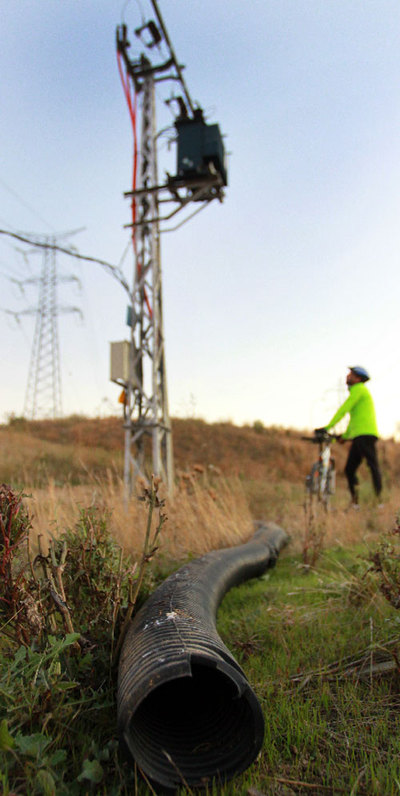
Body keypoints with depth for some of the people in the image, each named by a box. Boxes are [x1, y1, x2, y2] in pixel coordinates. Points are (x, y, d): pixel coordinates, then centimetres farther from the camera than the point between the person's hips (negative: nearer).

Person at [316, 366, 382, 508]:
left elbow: (344, 409, -12)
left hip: (365, 434, -10)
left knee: (373, 466, -10)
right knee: (349, 469, 6)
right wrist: (345, 435, 32)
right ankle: (355, 501, 8)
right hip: (358, 436, 10)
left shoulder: (359, 389, -4)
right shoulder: (357, 391, 26)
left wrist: (327, 427, -14)